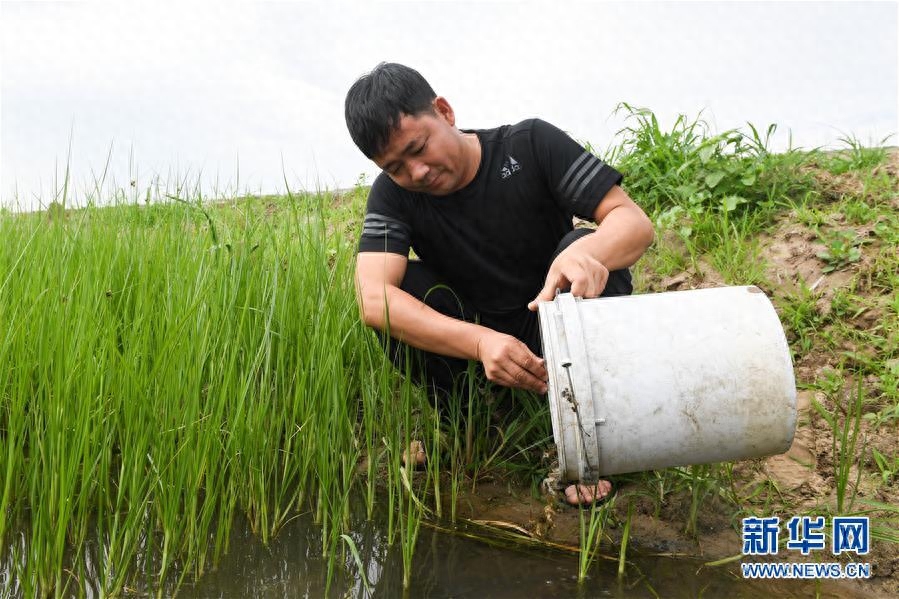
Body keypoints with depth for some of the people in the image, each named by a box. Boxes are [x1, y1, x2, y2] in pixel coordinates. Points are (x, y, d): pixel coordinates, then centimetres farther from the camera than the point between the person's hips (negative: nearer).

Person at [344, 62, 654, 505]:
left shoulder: (531, 145, -14)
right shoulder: (393, 194, -11)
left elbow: (635, 222, -20)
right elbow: (373, 299, -28)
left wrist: (587, 251, -46)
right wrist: (481, 342, -45)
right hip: (471, 346, 1)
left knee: (586, 246, -29)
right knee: (403, 286, -24)